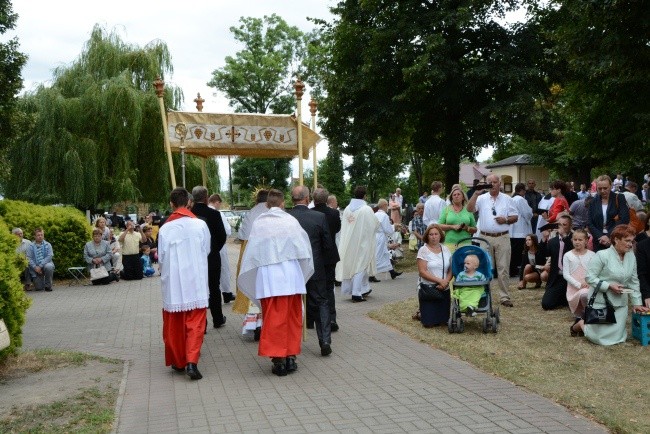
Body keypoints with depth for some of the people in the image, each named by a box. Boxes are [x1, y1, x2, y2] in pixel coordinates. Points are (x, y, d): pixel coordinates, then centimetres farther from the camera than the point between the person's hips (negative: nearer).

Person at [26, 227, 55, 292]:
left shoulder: (47, 245, -1)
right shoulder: (31, 246, 2)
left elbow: (49, 256, -10)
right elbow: (29, 259, -5)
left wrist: (40, 266, -20)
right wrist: (35, 267, -20)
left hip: (45, 264, -1)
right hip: (36, 269, 1)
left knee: (49, 267, -38)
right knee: (38, 288, -7)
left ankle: (48, 285, -16)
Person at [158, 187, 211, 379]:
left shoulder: (164, 229, -8)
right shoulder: (200, 225, -7)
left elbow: (161, 258, -1)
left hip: (172, 284, 1)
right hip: (196, 283, 0)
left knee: (174, 325, 14)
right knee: (195, 323, 4)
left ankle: (177, 361, 24)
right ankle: (191, 361, -8)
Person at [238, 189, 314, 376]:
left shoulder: (258, 223, 1)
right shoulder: (291, 220, 1)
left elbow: (252, 253, 6)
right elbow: (304, 249, 3)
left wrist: (245, 279, 18)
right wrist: (304, 273, 18)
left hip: (268, 276, -1)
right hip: (291, 274, 1)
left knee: (273, 319, 3)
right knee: (292, 317, 11)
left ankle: (278, 359, 4)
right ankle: (291, 357, 15)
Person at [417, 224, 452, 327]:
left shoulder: (445, 249, 7)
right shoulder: (423, 250, -7)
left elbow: (451, 269, 7)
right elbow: (422, 272, -13)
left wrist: (446, 281, -13)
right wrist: (440, 280, -18)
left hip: (444, 289, 4)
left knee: (444, 320, 5)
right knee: (429, 323, -5)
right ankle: (420, 314, 27)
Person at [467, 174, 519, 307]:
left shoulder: (507, 199, 8)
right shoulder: (482, 198, 4)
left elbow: (515, 217, 8)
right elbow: (469, 209, -11)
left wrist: (506, 220, -11)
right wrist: (476, 194, -17)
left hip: (503, 238, 0)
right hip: (485, 237, 0)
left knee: (503, 268, 2)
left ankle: (504, 296, 8)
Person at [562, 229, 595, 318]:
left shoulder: (591, 255, 5)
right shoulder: (568, 255, 5)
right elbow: (565, 274, -1)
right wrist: (579, 284, -14)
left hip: (588, 286, -1)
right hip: (574, 287, 1)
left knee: (584, 294, -37)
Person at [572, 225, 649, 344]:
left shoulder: (631, 257, 2)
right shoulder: (602, 255, -16)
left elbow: (633, 282, 8)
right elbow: (590, 277, -14)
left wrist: (637, 303, 5)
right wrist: (609, 286, -23)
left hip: (620, 304, 6)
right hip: (601, 302, -6)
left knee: (616, 337, 7)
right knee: (600, 337, -3)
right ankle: (581, 324, 27)